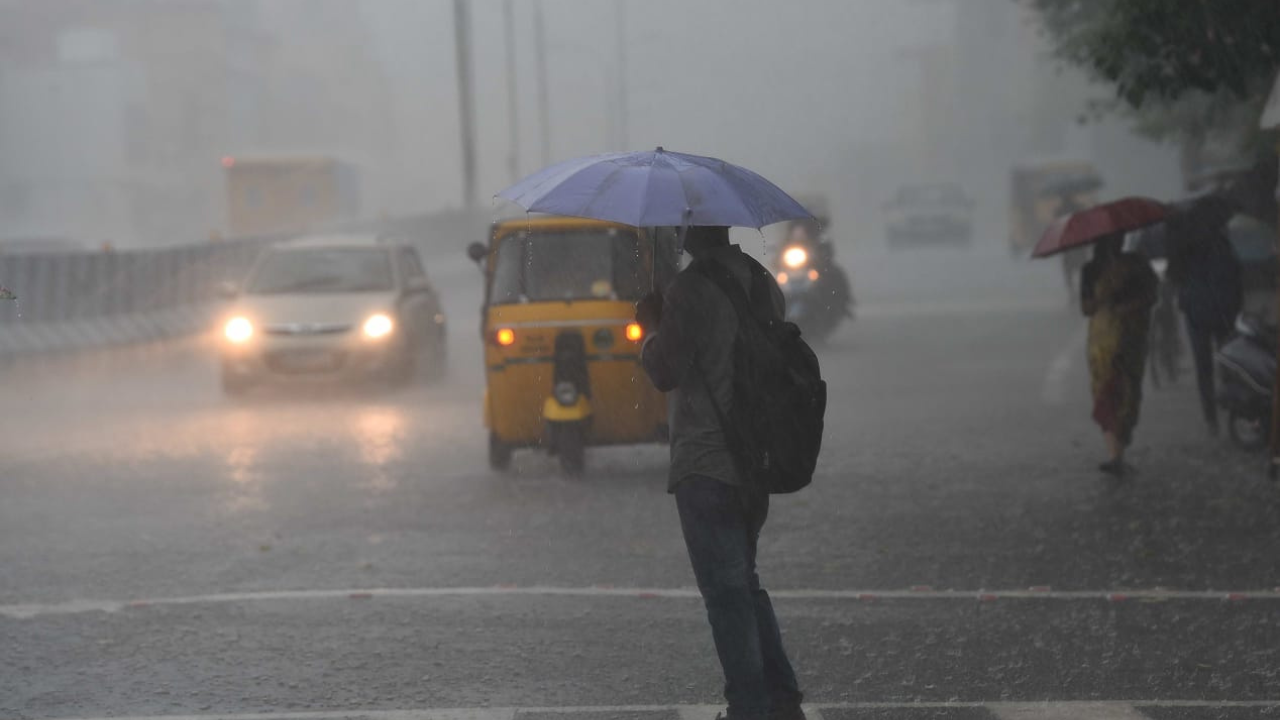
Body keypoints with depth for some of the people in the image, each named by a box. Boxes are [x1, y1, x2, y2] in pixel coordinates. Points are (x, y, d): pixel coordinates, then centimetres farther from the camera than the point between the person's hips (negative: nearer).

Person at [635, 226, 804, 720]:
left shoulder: (690, 288, -15)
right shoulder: (762, 281, 8)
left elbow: (664, 371, -15)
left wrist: (651, 328, 5)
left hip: (705, 466, -8)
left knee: (725, 590, -1)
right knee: (744, 581, 19)